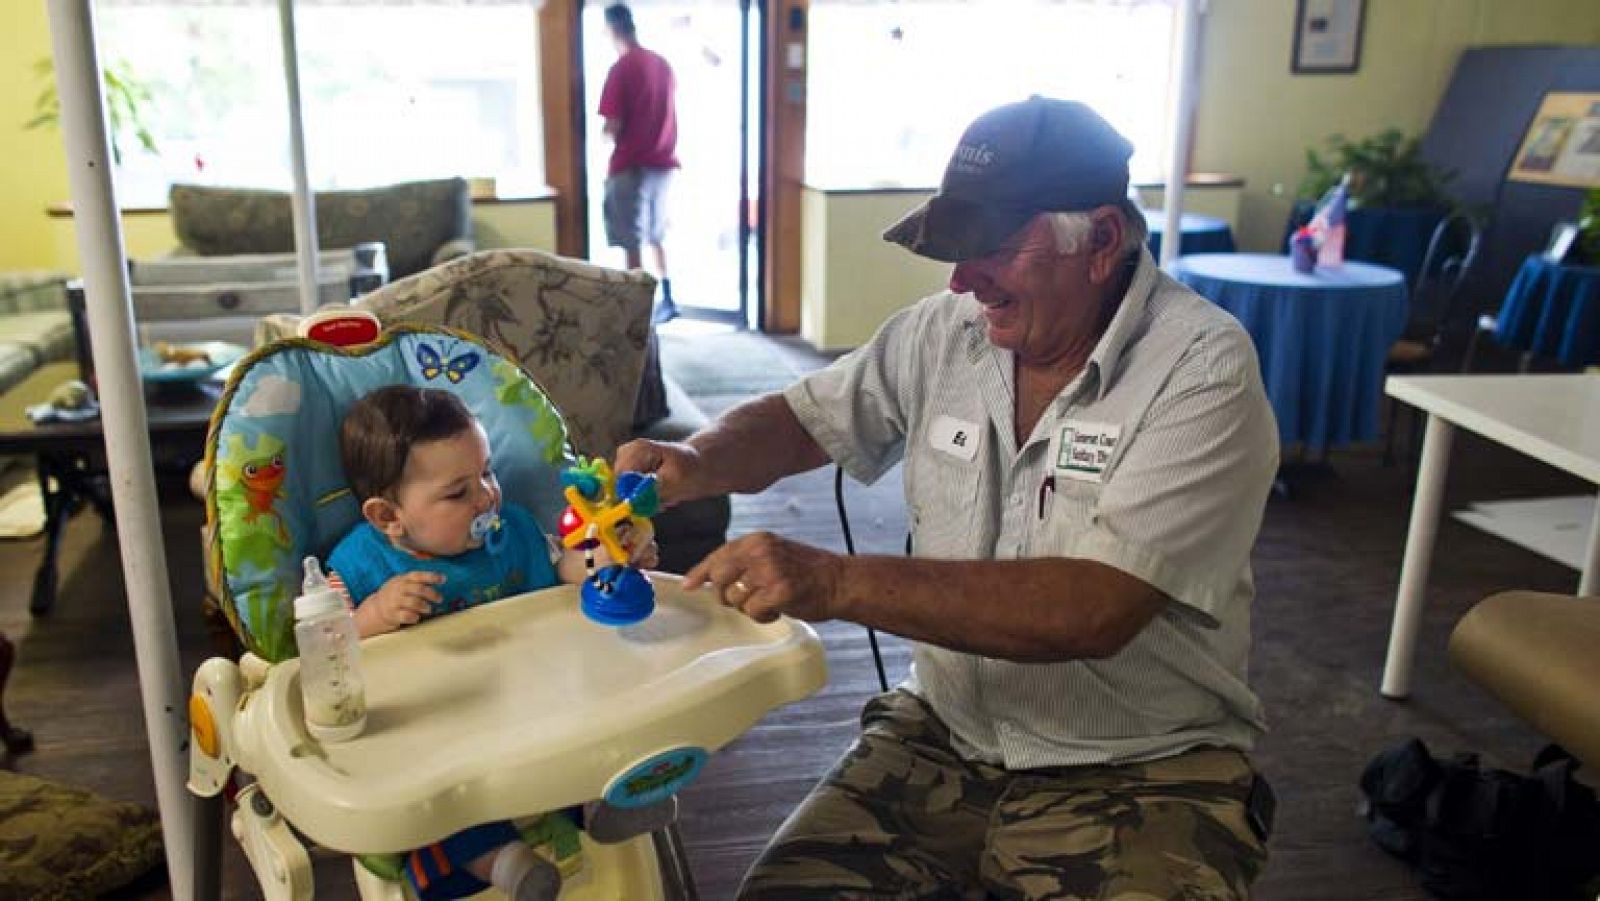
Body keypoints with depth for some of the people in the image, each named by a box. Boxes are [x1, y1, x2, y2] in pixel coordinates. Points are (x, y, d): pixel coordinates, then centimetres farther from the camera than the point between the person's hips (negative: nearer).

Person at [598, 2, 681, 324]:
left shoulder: (622, 68, -13)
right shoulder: (663, 64, 7)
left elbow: (613, 126, -14)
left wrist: (608, 136, 6)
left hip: (632, 166, -7)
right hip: (663, 163, 7)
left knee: (632, 244, -1)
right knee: (656, 237, 20)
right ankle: (667, 301, 25)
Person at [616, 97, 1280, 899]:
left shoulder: (1202, 374, -16)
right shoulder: (946, 332, 0)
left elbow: (1096, 609, -26)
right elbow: (798, 420, 11)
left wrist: (839, 582, -32)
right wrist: (694, 462, -11)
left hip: (1141, 772, -3)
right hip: (943, 735, 3)